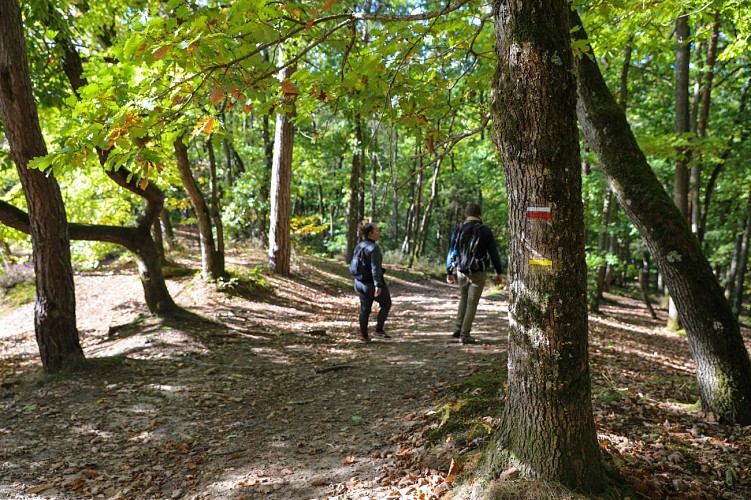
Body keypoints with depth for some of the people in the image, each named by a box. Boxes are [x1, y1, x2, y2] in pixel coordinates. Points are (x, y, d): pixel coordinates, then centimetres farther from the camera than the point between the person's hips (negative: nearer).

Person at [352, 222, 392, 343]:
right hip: (373, 284, -7)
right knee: (386, 304, 13)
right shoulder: (374, 248, -21)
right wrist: (378, 286, -27)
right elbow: (375, 268, -26)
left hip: (360, 283, 7)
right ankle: (379, 330, 12)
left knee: (365, 309, 14)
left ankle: (363, 336, 18)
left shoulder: (359, 246, 5)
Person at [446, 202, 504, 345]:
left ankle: (458, 329, 17)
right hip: (478, 273, -3)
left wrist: (449, 272, 13)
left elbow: (451, 252, 6)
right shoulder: (485, 231, -5)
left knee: (463, 298, 23)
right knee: (472, 303, 3)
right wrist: (499, 272, 2)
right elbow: (493, 253, -5)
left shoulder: (458, 230, 3)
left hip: (461, 271, 3)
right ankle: (465, 335, 2)